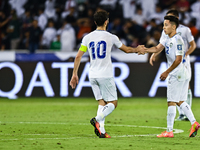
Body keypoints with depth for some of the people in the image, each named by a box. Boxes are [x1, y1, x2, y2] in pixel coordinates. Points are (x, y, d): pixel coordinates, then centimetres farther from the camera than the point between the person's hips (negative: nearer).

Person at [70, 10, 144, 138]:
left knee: (102, 102, 13)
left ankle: (101, 131, 1)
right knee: (113, 103, 3)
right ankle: (97, 120, -21)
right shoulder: (111, 37, -5)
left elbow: (78, 56, 4)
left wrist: (75, 74, 11)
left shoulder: (88, 37, 5)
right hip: (106, 75, -5)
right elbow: (127, 50, 9)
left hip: (93, 75, 5)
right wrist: (137, 49, 30)